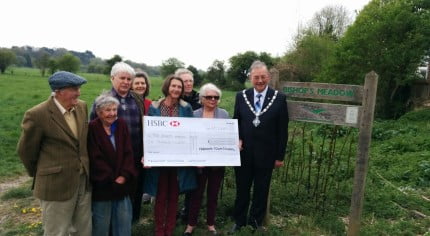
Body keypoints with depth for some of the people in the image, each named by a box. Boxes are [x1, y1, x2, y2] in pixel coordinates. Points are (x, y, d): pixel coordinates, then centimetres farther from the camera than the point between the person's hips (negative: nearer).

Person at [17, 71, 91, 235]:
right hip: (56, 185, -5)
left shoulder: (82, 106, 1)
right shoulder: (37, 115, -18)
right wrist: (39, 174, 10)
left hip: (84, 181, 6)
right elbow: (25, 150, -4)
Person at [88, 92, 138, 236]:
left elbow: (128, 153, 0)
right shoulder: (92, 128, -9)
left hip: (122, 183, 4)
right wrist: (112, 179, -13)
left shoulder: (122, 125, 4)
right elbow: (96, 159, -13)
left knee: (124, 223, 13)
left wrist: (124, 175, -11)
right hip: (101, 185, -4)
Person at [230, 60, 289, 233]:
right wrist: (237, 139, -10)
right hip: (244, 153, 2)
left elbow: (282, 130, -4)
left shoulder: (279, 98, -6)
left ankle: (256, 222, 35)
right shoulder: (241, 96, 0)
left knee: (261, 191, 15)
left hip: (266, 154, -1)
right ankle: (239, 222, 35)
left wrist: (280, 156, -4)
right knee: (242, 190, 15)